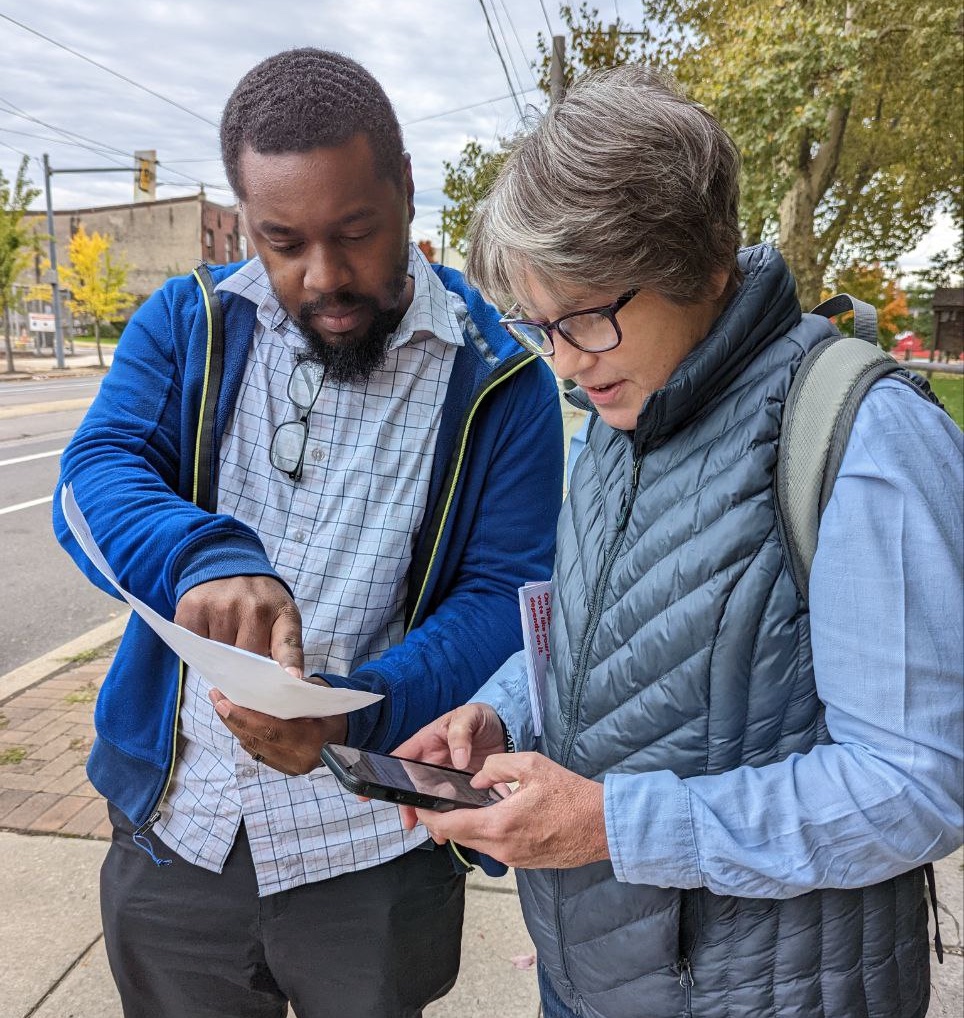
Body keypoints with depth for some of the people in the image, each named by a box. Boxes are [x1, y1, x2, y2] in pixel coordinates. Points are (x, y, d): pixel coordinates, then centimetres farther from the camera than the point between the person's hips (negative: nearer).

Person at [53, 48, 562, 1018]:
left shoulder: (497, 381, -9)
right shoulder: (185, 325, -1)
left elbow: (504, 594, -12)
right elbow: (96, 477, -14)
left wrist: (356, 710, -29)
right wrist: (206, 554, -36)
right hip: (172, 830, 3)